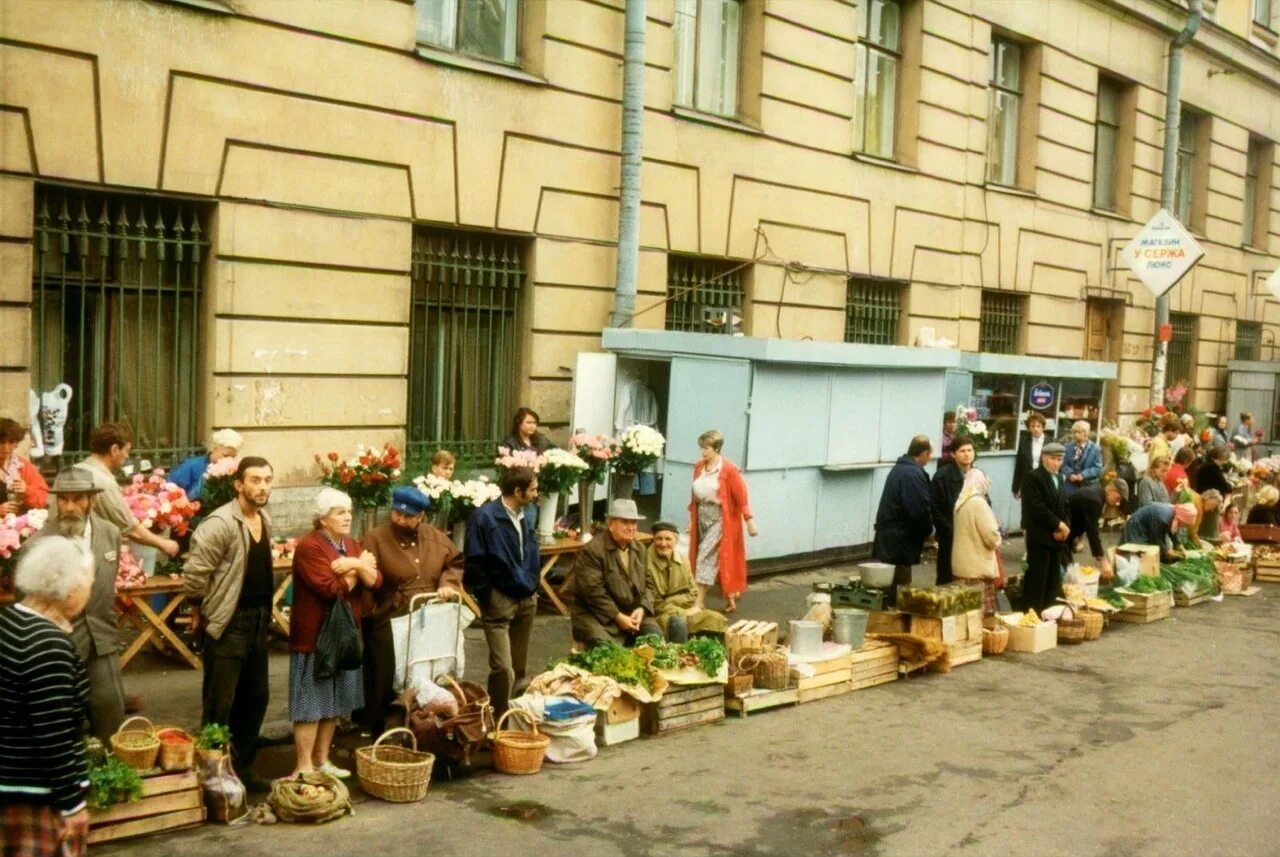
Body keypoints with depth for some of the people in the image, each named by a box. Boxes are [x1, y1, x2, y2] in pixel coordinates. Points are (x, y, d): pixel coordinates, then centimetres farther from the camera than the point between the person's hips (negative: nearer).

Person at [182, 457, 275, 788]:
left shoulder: (265, 520, 7)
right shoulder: (221, 523, -19)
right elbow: (193, 574, -20)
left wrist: (265, 615, 13)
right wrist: (200, 610, -6)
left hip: (259, 621, 8)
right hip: (227, 624, -8)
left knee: (256, 697, 16)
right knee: (220, 705, 2)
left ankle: (242, 766, 30)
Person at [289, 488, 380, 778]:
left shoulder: (352, 545, 12)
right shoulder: (309, 547, -13)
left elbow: (376, 581, 3)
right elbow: (332, 589, -21)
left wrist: (358, 566, -14)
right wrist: (358, 570, -9)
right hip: (315, 636, -8)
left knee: (334, 702, 13)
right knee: (311, 703, -4)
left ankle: (322, 760, 23)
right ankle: (303, 767, 3)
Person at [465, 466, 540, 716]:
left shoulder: (523, 517, 10)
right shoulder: (484, 517, -12)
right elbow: (474, 562, -11)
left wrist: (533, 589, 13)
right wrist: (486, 597, -9)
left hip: (526, 600, 7)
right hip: (500, 601, -7)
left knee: (519, 668, 13)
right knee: (503, 668, -11)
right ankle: (498, 721, 1)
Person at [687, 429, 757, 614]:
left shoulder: (729, 470, -15)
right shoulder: (699, 467, 4)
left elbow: (742, 497, -13)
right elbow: (695, 495, 11)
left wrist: (750, 521, -14)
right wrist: (691, 519, 14)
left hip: (720, 518, -6)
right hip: (702, 517, 6)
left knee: (706, 556, -11)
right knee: (718, 558, 14)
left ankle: (699, 601, -8)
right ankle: (731, 596, 29)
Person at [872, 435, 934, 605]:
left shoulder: (898, 468, 14)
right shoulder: (915, 474, -17)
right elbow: (920, 509, -22)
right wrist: (928, 529, -3)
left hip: (886, 536, 10)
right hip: (900, 540, -10)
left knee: (888, 586, 15)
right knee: (900, 590, -4)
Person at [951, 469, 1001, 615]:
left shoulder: (961, 503, 11)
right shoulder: (978, 502, -15)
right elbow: (991, 536, -18)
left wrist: (993, 534, 14)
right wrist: (997, 542, 3)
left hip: (963, 564, 9)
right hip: (978, 566, -9)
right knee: (983, 613, -4)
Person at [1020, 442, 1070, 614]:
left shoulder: (1060, 479, 17)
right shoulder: (1033, 478, -9)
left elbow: (1064, 506, 16)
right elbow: (1037, 508, -18)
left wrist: (1065, 527, -2)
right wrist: (1058, 524, -15)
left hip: (1057, 536, 8)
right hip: (1039, 536, -8)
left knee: (1054, 579, 8)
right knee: (1037, 577, -7)